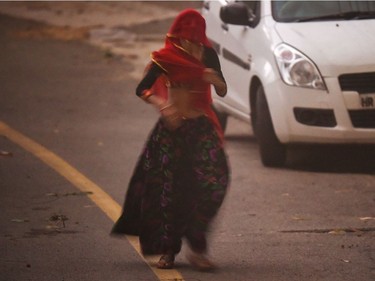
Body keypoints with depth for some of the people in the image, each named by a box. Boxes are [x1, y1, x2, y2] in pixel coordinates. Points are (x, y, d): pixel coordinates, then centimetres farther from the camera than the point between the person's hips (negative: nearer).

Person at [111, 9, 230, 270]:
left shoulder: (208, 55, 4)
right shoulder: (166, 58, -4)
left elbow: (223, 91, 5)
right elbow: (142, 89, -9)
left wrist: (215, 80, -18)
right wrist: (161, 104, -28)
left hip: (202, 128, 2)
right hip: (172, 128, -2)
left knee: (214, 180, -16)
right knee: (167, 189, -2)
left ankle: (198, 248, -11)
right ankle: (168, 250, 10)